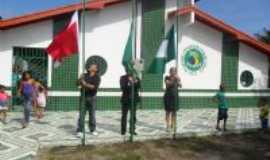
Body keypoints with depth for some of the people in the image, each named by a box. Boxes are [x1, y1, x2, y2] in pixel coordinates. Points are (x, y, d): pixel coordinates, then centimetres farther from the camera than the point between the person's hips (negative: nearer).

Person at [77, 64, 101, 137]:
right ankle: (79, 131, 1)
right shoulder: (85, 75, 6)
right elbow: (78, 83, 2)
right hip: (84, 97, 1)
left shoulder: (97, 77, 0)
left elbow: (95, 87, -14)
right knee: (82, 114, -2)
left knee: (92, 114, 8)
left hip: (92, 97, 0)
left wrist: (86, 84, -18)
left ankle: (92, 130, 20)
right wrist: (80, 79, -17)